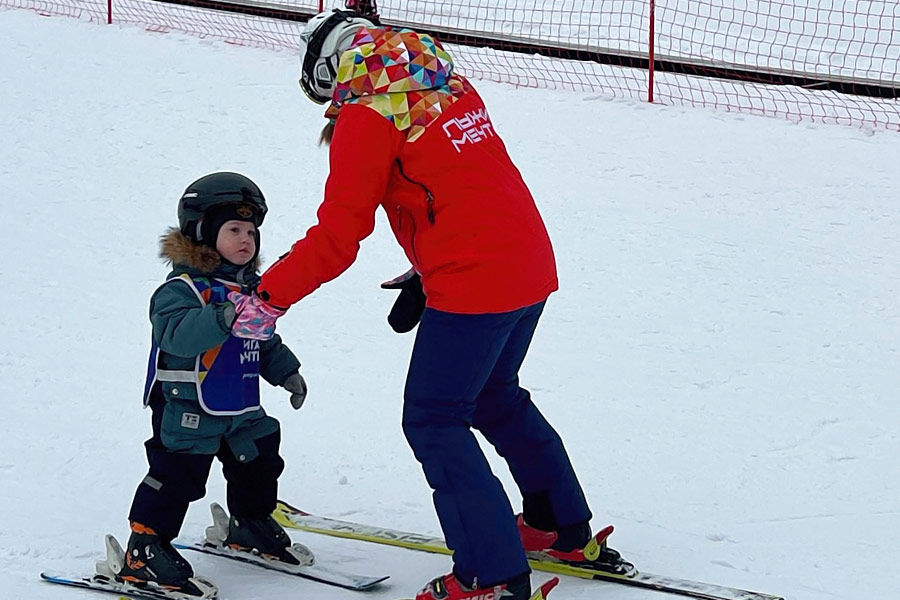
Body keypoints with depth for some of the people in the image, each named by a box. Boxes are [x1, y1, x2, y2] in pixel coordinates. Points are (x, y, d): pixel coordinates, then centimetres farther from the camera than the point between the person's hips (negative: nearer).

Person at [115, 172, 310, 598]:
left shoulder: (251, 288, 11)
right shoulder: (181, 288, -17)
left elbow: (266, 344, 23)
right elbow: (177, 332, -36)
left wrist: (287, 373, 14)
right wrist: (222, 319, -48)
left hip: (242, 411, 8)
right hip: (186, 410, -8)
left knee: (257, 466, 19)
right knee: (176, 478, -11)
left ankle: (250, 525, 42)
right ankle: (144, 550, -4)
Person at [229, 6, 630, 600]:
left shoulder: (367, 116, -10)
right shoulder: (450, 89, 15)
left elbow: (337, 235, -12)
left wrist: (269, 296, -6)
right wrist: (425, 276, 27)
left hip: (472, 284, -9)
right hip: (531, 266, 9)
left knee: (434, 421, 2)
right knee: (495, 396, 28)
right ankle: (565, 527, 38)